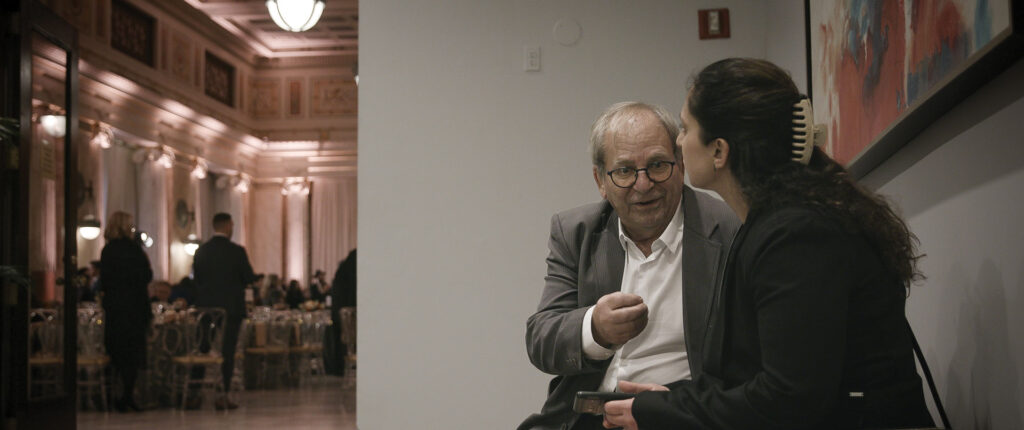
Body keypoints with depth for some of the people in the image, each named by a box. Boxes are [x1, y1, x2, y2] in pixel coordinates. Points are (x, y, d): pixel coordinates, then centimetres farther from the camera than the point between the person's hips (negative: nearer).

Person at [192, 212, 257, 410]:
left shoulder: (201, 251, 2)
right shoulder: (237, 251, -10)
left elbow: (196, 278, 8)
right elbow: (250, 278, -5)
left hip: (205, 307, 3)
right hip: (231, 308, -3)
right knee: (227, 352, 2)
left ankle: (195, 395, 10)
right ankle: (223, 396, 1)